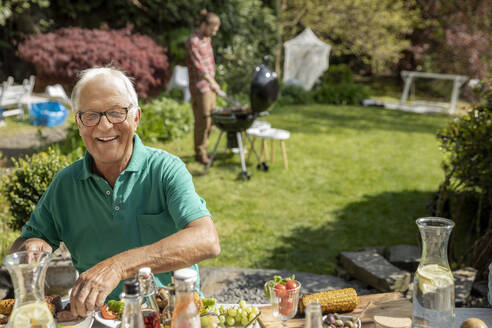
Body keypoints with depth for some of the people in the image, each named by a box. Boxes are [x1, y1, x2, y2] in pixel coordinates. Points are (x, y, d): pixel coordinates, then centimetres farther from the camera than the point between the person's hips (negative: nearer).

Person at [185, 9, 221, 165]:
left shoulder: (207, 39, 13)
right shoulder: (193, 41, -16)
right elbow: (198, 64, -29)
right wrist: (211, 81, -41)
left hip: (210, 86, 9)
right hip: (199, 88, -9)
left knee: (210, 120, 14)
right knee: (202, 121, -4)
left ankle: (204, 149, 26)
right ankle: (200, 154, 8)